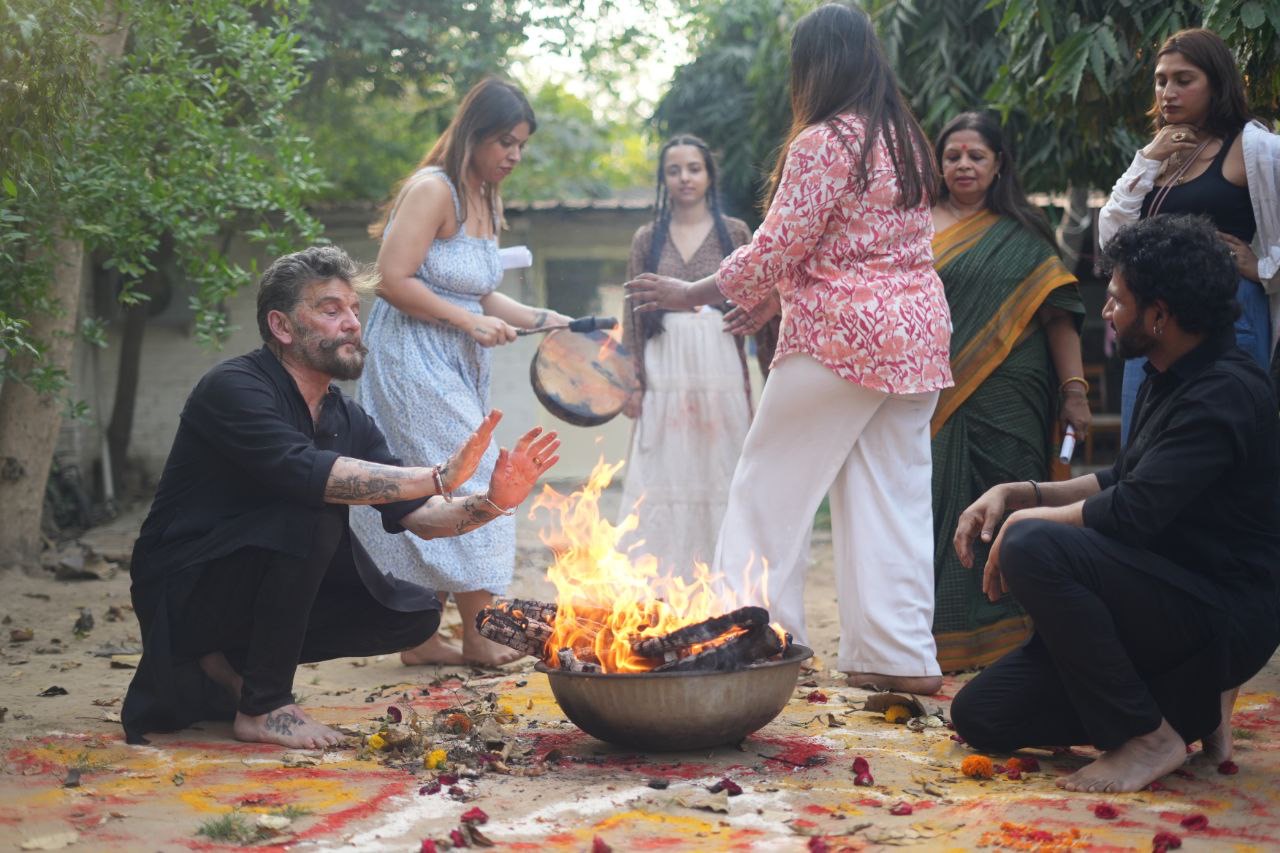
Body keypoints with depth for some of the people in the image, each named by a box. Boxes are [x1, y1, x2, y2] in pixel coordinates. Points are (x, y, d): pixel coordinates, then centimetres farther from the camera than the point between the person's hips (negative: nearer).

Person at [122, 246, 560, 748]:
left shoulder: (347, 419, 5)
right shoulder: (234, 389, -18)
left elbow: (419, 518, 1)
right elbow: (305, 471, -36)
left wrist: (492, 502, -20)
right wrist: (438, 477, -36)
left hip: (254, 593, 8)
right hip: (182, 595, -8)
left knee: (415, 613, -3)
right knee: (311, 513, -30)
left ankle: (228, 668, 6)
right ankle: (262, 706, -18)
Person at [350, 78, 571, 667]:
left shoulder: (484, 200, 16)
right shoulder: (433, 189, -13)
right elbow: (394, 280, -19)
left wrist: (541, 319, 7)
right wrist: (470, 321, -17)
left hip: (456, 367, 9)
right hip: (413, 359, -9)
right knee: (469, 481, -11)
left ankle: (421, 639, 11)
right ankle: (476, 638, -5)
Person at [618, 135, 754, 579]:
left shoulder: (735, 232, 7)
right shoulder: (647, 238, 11)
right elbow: (633, 315, 9)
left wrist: (752, 380, -8)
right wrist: (633, 381, 1)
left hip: (721, 370, -1)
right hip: (664, 370, 1)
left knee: (719, 472, -1)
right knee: (664, 475, -1)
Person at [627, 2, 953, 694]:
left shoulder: (824, 142, -12)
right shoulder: (904, 139, 13)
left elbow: (778, 247, -12)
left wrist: (693, 294, -1)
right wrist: (775, 298, 21)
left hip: (842, 337, -8)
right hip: (917, 332, 8)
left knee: (769, 483, 3)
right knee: (895, 494, 8)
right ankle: (902, 656, 7)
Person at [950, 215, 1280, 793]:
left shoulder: (1226, 394, -20)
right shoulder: (1169, 379, 11)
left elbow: (1130, 513, -27)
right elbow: (1122, 482, 21)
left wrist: (1026, 519, -10)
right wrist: (1013, 493, 9)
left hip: (1227, 619, -10)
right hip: (1177, 600, 10)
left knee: (1033, 548, -29)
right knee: (981, 716, 4)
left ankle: (1148, 736, -17)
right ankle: (1195, 706, 10)